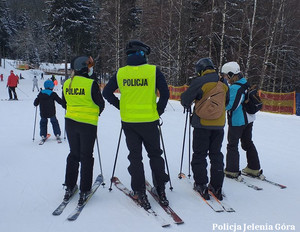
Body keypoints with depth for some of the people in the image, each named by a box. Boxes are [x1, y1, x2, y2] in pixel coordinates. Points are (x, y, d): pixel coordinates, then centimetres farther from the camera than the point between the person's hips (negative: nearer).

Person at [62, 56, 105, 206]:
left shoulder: (66, 84, 1)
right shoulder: (91, 84, -15)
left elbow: (64, 104, 12)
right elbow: (101, 104, -6)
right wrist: (96, 113, 15)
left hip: (70, 123, 5)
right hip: (88, 124, -5)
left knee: (73, 154, 18)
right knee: (86, 157, 5)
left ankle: (70, 187, 25)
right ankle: (84, 191, 10)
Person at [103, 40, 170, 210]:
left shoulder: (120, 73, 1)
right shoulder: (154, 71, -5)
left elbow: (107, 92, 5)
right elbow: (165, 93, -6)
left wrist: (120, 106, 13)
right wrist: (159, 111, 6)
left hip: (128, 121, 2)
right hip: (149, 121, -1)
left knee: (135, 156, 11)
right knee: (155, 154, 14)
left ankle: (140, 192, 14)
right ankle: (160, 189, 19)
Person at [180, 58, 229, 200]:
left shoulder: (200, 81, -12)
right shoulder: (224, 82, 7)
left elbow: (185, 98, -9)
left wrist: (187, 106, 12)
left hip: (202, 124, -5)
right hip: (219, 124, 5)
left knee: (199, 155, 7)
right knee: (216, 154, 14)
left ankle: (201, 185, 10)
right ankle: (216, 186, 18)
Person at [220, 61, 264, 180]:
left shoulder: (234, 87, -22)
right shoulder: (246, 83, 6)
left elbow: (229, 106, -25)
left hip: (237, 121, -9)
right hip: (248, 119, 9)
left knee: (232, 145, 3)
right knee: (248, 143, 19)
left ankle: (232, 171, 11)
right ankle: (254, 169, 27)